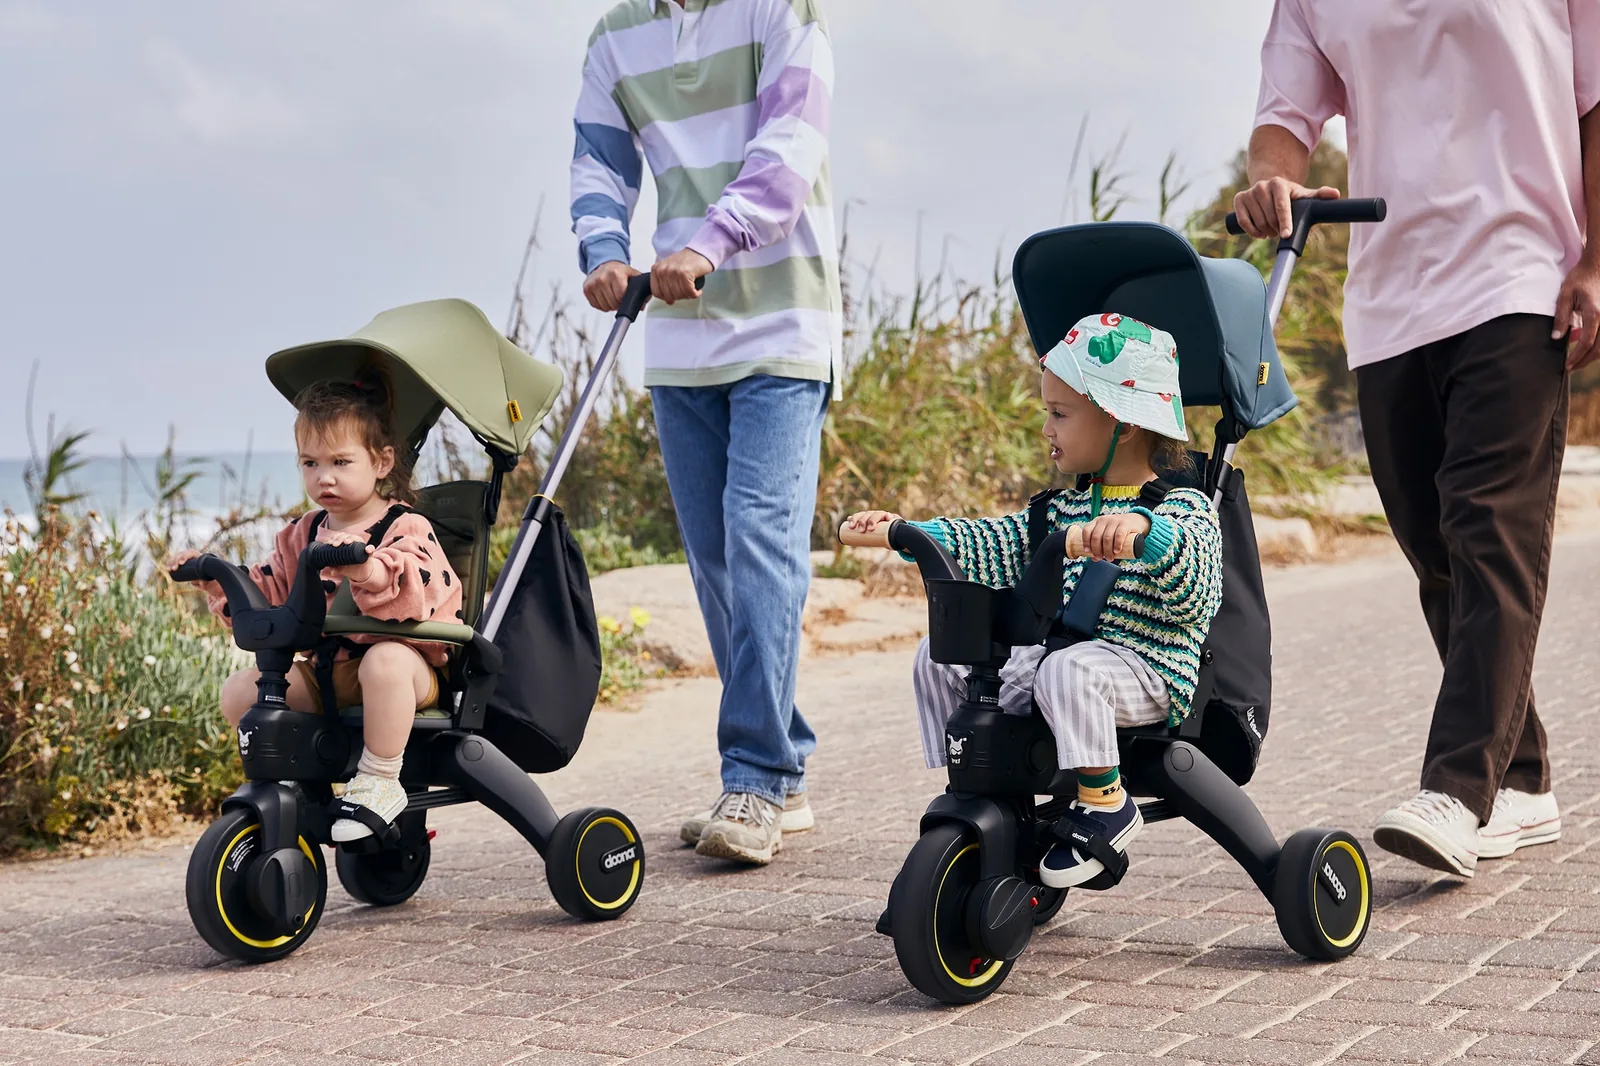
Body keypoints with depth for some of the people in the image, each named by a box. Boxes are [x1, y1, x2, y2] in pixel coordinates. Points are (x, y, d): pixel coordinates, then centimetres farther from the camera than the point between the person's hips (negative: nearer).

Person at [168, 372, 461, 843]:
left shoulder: (405, 528, -10)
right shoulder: (301, 537, 13)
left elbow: (419, 588, -31)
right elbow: (263, 597, 17)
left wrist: (370, 569, -51)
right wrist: (216, 579, 0)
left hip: (402, 655, -6)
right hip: (326, 671, 7)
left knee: (384, 662, -42)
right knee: (238, 691, -10)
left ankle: (379, 781, -26)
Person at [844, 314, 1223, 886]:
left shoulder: (1182, 508, -9)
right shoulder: (1068, 506, 15)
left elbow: (1192, 591, -27)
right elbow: (998, 545, 13)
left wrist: (1144, 529, -46)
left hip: (1150, 674, -8)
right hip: (1052, 653, 8)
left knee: (1069, 671, -39)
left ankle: (1105, 802, -20)